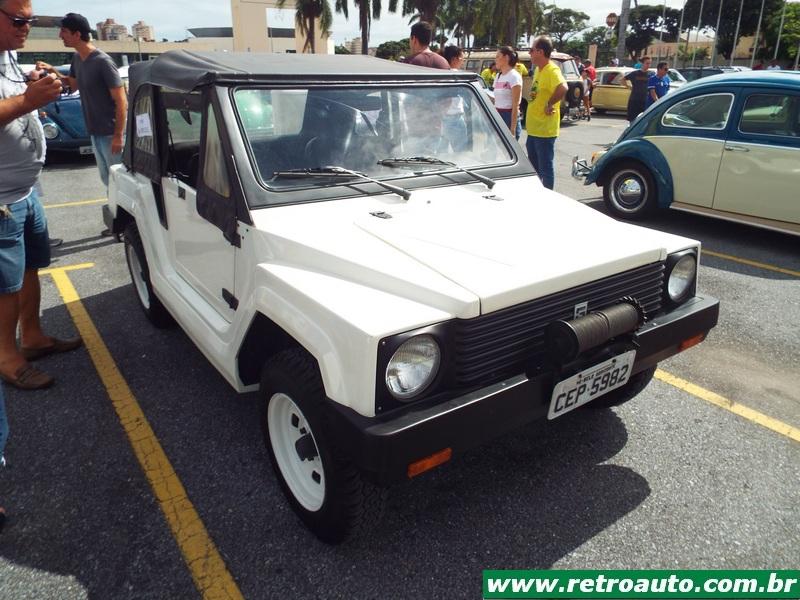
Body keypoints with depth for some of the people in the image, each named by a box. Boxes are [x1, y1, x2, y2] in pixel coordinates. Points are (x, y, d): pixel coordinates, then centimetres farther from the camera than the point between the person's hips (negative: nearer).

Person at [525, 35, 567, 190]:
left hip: (544, 130, -10)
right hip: (533, 129, 10)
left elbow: (563, 88, -35)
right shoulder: (537, 69, 13)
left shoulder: (552, 70, -16)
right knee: (533, 167, 19)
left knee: (545, 168, -1)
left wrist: (550, 104, -24)